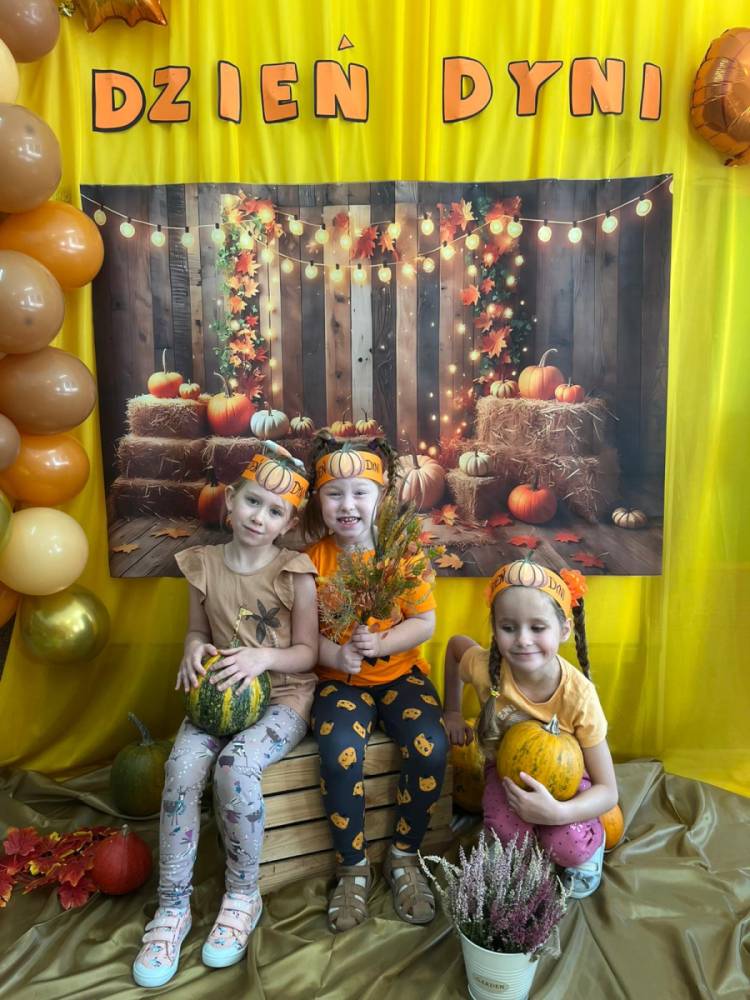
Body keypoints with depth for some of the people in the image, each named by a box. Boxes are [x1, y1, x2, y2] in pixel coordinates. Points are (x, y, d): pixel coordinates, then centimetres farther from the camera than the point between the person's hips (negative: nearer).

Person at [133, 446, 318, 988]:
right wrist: (193, 650, -10)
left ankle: (244, 895, -4)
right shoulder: (203, 565, 2)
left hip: (283, 696, -3)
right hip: (219, 695, 3)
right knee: (182, 766, -25)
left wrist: (263, 657, -23)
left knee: (236, 764, -30)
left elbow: (307, 653, -4)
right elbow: (198, 630, 14)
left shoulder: (296, 573, -7)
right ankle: (173, 907, -7)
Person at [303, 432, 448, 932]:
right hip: (340, 680, -1)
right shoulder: (313, 560, -4)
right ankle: (353, 868, 0)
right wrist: (334, 654, -22)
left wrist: (381, 642, -21)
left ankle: (404, 857, 4)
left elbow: (425, 622, -4)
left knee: (431, 749, -24)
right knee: (341, 756, -28)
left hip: (401, 673, 1)